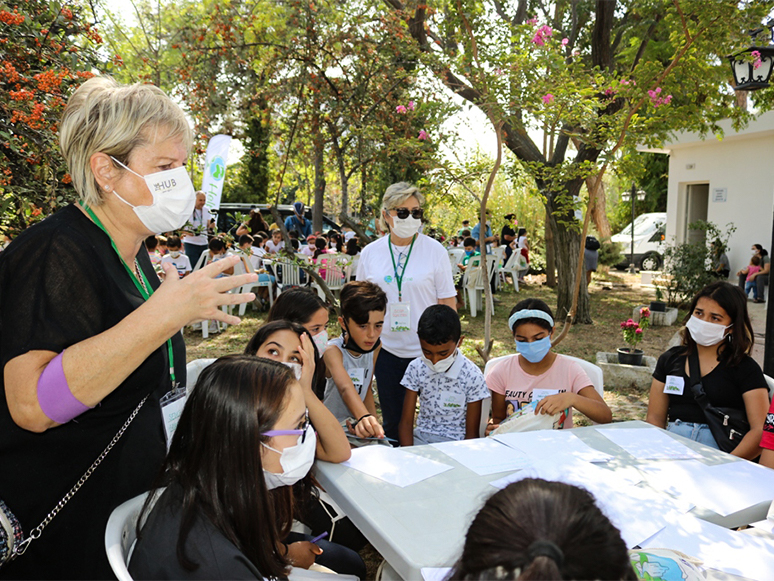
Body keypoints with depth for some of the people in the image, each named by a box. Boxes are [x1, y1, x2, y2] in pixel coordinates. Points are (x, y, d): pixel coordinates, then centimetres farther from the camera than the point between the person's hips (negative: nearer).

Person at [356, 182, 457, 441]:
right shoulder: (370, 253, 2)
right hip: (386, 350, 2)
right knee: (392, 420, 13)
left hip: (427, 350, -2)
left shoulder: (435, 250, -4)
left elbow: (448, 303, -1)